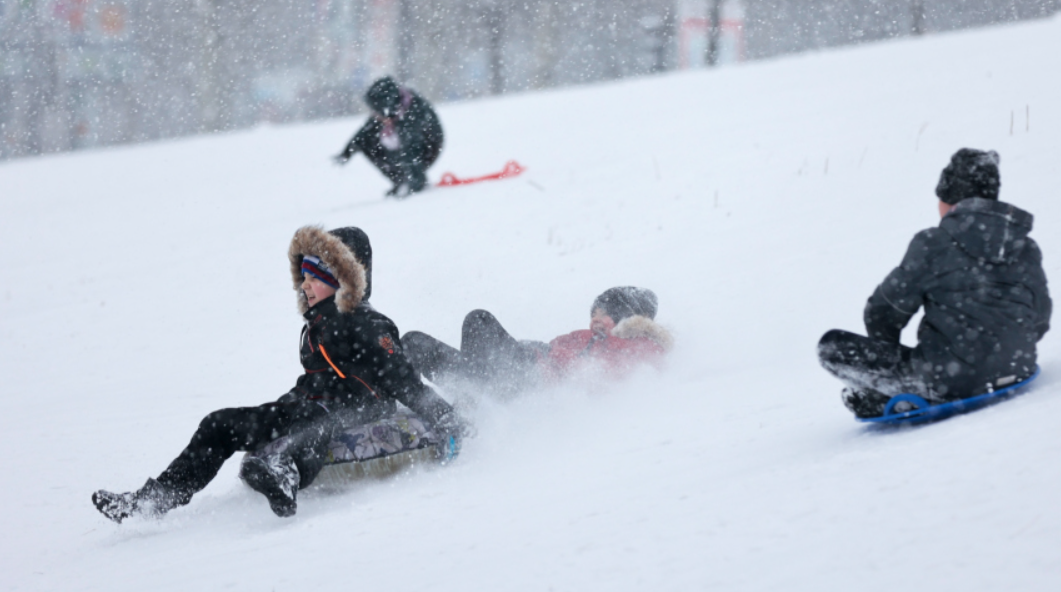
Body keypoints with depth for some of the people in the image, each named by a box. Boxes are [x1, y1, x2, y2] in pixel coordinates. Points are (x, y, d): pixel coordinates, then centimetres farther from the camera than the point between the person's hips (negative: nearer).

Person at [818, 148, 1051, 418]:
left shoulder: (933, 244, -7)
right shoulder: (1027, 249, 5)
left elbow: (883, 315, 1)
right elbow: (1039, 323, 14)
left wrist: (888, 352, 22)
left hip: (949, 381, -5)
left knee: (832, 346, 5)